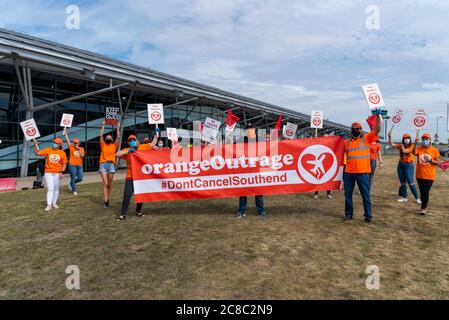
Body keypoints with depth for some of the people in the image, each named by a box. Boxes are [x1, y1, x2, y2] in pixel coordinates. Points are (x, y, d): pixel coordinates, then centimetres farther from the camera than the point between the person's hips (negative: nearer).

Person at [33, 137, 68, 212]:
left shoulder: (62, 153, 0)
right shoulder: (48, 150, 2)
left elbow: (64, 164, 2)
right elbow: (37, 153, 3)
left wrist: (62, 172, -8)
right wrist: (35, 145, -6)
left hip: (57, 173, 1)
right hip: (48, 173, -1)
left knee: (56, 189, 12)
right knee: (50, 189, -7)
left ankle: (54, 203, 26)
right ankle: (49, 205, -9)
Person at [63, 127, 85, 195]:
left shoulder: (81, 149, 8)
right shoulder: (71, 148, 2)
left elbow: (82, 155, -6)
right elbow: (67, 140, -1)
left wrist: (78, 149, -12)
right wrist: (65, 132, -4)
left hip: (80, 165, 3)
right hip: (72, 165, -3)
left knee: (80, 178, 2)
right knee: (73, 178, 0)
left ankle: (71, 183, 30)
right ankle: (74, 190, 14)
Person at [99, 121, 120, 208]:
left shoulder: (114, 146, 13)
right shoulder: (103, 145, 12)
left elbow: (118, 137, 6)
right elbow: (101, 135, 6)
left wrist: (118, 127, 7)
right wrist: (103, 126, 6)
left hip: (111, 165, 1)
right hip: (103, 164, -1)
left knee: (109, 184, 5)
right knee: (105, 183, -9)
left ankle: (107, 199, 21)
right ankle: (106, 201, -10)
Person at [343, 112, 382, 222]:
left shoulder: (366, 138, 3)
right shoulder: (347, 142, 11)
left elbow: (377, 129, -7)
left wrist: (378, 116, -15)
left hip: (362, 172, -3)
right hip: (348, 172, 3)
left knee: (365, 194, 6)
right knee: (348, 194, 10)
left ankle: (368, 215, 17)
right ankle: (348, 213, 22)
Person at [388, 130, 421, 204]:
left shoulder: (412, 146, -7)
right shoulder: (400, 146, 6)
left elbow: (404, 151, -22)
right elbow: (391, 144, 3)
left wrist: (402, 145, -5)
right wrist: (389, 136, -10)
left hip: (409, 165, -5)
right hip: (400, 165, 5)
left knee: (411, 183, -9)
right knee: (402, 183, 10)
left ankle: (417, 198, 0)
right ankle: (404, 197, 19)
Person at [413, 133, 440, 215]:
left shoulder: (435, 150, -1)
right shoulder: (419, 149, 1)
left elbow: (438, 163, 1)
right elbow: (414, 153, -23)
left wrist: (430, 160, -17)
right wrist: (415, 144, -34)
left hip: (429, 176, -2)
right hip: (420, 175, 2)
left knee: (426, 192, -5)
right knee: (422, 192, 13)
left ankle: (423, 208, 2)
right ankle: (424, 206, 29)